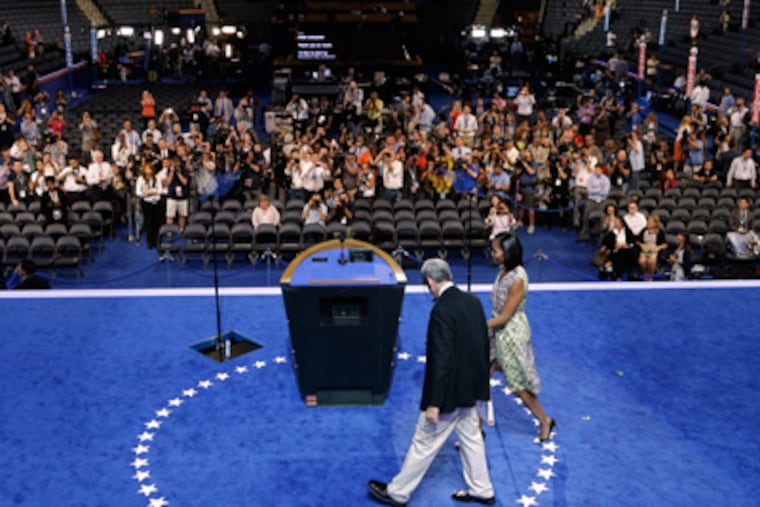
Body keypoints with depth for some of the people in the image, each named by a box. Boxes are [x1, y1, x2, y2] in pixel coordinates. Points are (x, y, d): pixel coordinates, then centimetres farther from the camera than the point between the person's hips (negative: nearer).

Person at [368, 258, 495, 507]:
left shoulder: (442, 311, -24)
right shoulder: (472, 300, 1)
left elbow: (441, 360, -25)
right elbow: (484, 343, 10)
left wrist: (433, 403, -19)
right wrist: (479, 379, 22)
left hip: (450, 391, -8)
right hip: (470, 386, 8)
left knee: (424, 444, 6)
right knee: (471, 437, 21)